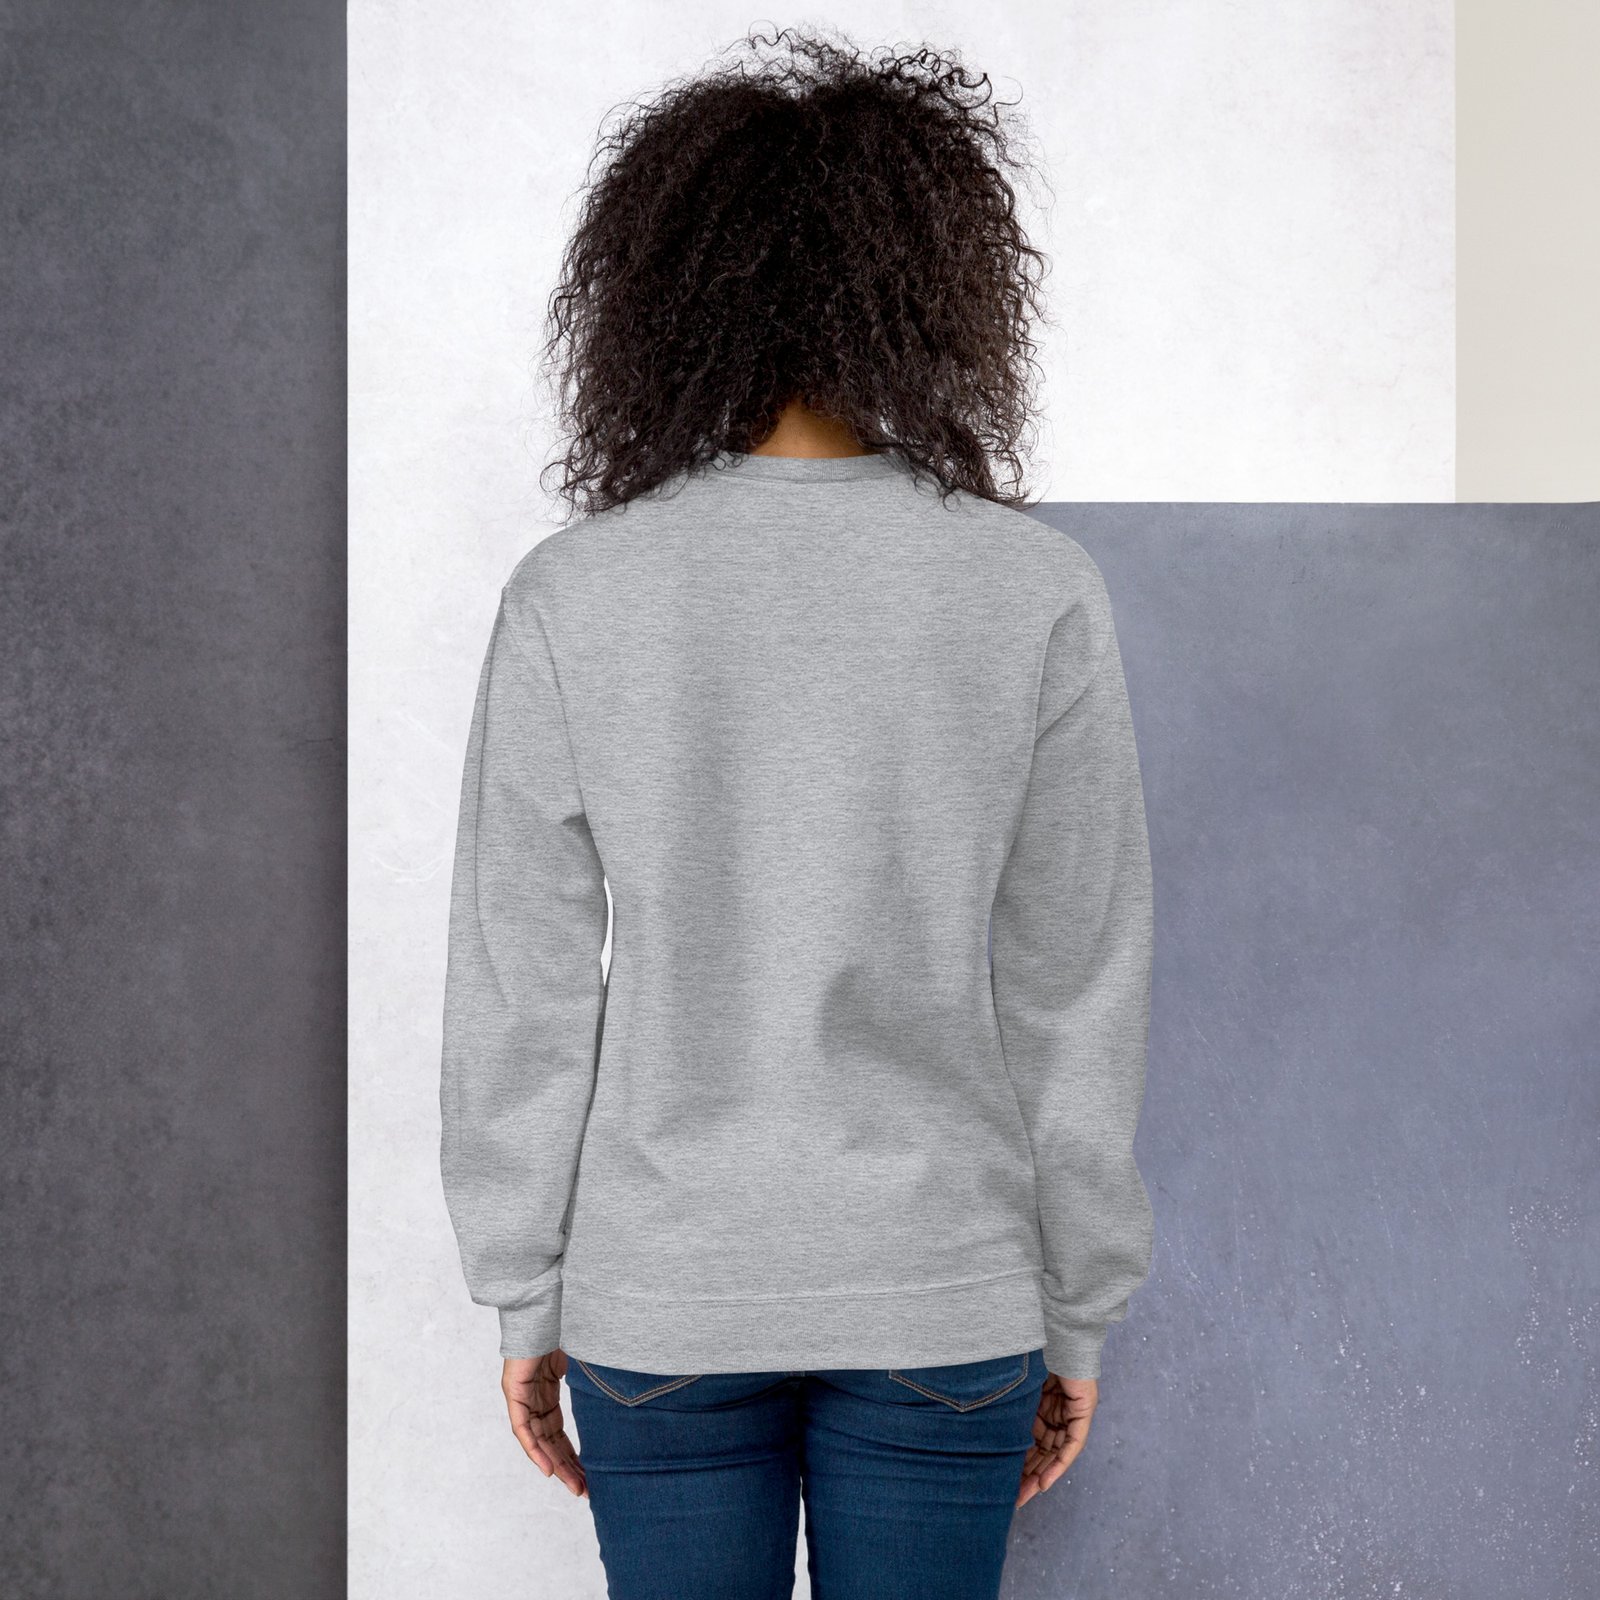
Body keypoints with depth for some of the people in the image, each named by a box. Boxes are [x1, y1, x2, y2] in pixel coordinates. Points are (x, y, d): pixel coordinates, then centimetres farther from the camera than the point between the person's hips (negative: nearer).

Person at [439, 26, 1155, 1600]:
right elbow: (1074, 996, -5)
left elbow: (521, 996, -5)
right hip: (940, 1293, 0)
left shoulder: (570, 598, -9)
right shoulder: (1035, 593, -9)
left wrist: (523, 1298, 6)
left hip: (663, 1292, 0)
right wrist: (1078, 1310, 6)